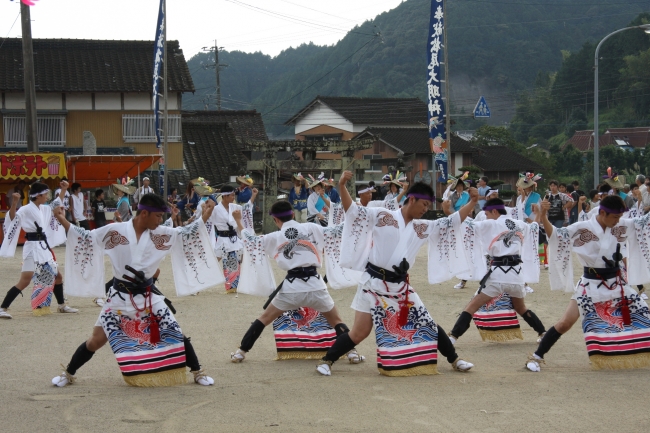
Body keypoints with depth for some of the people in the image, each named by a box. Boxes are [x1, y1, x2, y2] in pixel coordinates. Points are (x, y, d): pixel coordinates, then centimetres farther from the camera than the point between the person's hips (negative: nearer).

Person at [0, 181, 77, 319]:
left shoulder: (44, 209, 10)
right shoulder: (26, 210, -14)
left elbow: (57, 204, 30)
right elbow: (12, 217, -30)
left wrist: (63, 189, 24)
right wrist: (14, 203, -44)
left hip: (44, 248, 9)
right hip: (32, 248, -9)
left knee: (57, 276, 19)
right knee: (25, 281, -17)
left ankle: (62, 306, 37)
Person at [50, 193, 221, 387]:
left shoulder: (160, 234, -2)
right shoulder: (115, 231, -10)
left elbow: (185, 234, 4)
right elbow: (87, 238, -5)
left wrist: (204, 218, -8)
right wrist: (63, 221, -15)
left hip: (149, 296, 2)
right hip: (120, 296, -2)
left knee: (175, 334, 0)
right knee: (96, 341, 1)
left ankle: (198, 372, 18)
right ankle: (67, 374, 22)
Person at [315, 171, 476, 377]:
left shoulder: (423, 228, 8)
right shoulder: (381, 216, -5)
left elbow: (452, 222, 7)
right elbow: (353, 210, -10)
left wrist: (473, 202, -4)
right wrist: (342, 186, -25)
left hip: (401, 286, 5)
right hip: (375, 284, -5)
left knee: (427, 323, 8)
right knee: (359, 333, -3)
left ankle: (454, 360, 22)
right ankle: (326, 361, 13)